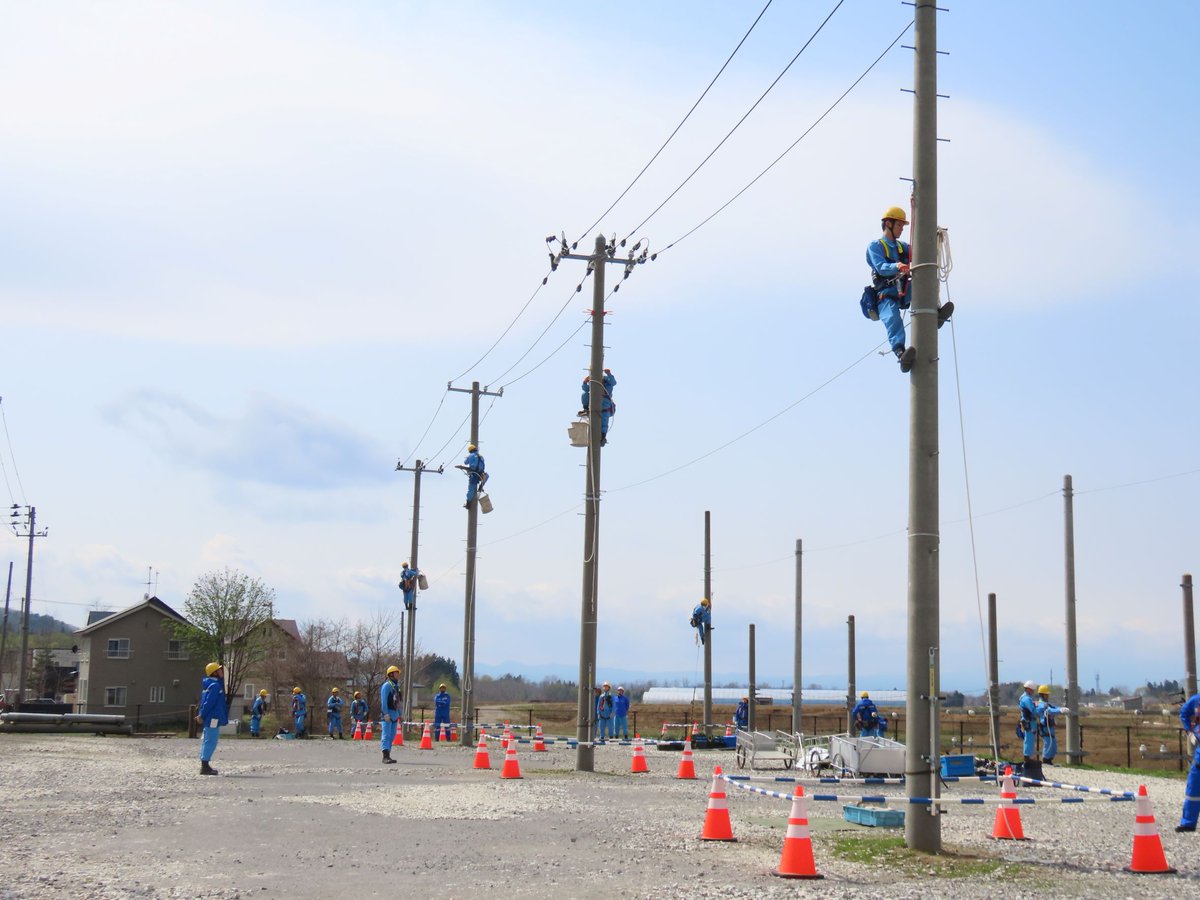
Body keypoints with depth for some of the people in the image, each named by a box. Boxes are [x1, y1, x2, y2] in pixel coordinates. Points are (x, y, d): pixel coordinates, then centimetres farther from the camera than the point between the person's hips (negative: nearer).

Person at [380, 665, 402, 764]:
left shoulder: (396, 686, 20)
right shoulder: (387, 685, -8)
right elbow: (383, 700, -16)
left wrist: (399, 715, 22)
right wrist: (386, 714, -23)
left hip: (394, 714, 9)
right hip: (387, 713, -9)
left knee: (392, 736, 10)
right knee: (386, 735, -12)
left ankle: (388, 755, 15)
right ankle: (385, 756, -17)